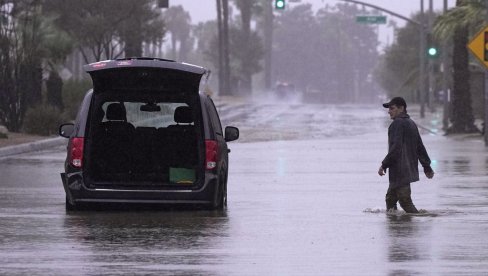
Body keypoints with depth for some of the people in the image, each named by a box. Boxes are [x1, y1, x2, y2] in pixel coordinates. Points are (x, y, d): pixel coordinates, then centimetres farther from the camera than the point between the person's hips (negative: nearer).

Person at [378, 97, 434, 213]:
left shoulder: (397, 124, -13)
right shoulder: (411, 123, 17)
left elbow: (396, 148, -22)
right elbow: (420, 148, 21)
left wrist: (384, 165, -18)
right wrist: (427, 166, 25)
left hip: (400, 172, -10)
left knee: (405, 201, -9)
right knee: (390, 198, 15)